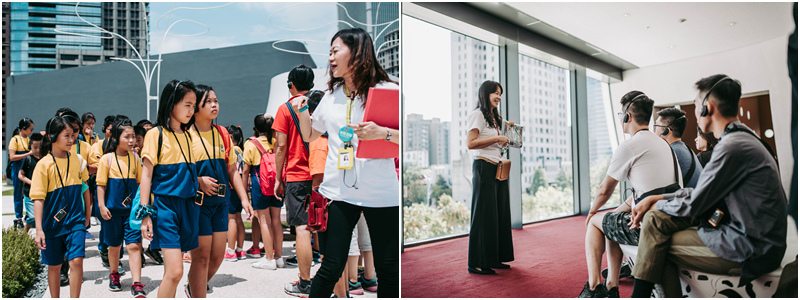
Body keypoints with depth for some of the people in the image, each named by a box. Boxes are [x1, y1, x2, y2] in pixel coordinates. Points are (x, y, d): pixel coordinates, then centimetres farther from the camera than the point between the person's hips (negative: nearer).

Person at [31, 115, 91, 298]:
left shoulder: (77, 160, 2)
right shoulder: (44, 164, -8)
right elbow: (38, 199, -10)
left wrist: (86, 215, 19)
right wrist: (39, 230, -16)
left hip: (75, 221, 2)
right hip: (52, 222, -1)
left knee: (77, 261, -11)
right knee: (54, 266, 12)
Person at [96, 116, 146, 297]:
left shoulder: (135, 158, 3)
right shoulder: (107, 159, -5)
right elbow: (101, 184, -3)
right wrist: (102, 206, -9)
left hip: (132, 208, 1)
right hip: (113, 209, -1)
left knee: (134, 245, -6)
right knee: (114, 246, 14)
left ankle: (137, 285, -6)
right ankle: (114, 275, 38)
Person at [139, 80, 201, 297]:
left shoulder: (191, 136, 13)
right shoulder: (156, 134, -3)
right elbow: (147, 174, -4)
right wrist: (145, 213, -8)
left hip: (188, 204, 5)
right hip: (164, 205, -5)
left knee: (172, 269, 10)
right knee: (175, 271, -13)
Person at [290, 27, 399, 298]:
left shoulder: (388, 90, -3)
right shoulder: (332, 95, 12)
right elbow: (310, 136, 24)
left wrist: (382, 133, -24)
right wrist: (302, 111, 6)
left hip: (382, 194, -3)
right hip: (340, 191, 3)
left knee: (389, 270, 6)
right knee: (332, 267, 4)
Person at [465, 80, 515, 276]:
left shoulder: (495, 117, 22)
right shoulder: (478, 114, -6)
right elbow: (470, 143, -16)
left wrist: (504, 141, 10)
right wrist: (497, 138, -13)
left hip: (498, 168, 9)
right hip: (484, 167, -9)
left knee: (500, 213, 8)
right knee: (484, 215, -7)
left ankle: (495, 259, 17)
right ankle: (476, 263, 0)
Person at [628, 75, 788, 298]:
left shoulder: (733, 147, -21)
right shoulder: (741, 139, 13)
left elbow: (693, 205, -15)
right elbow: (700, 192, 14)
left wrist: (658, 205, 4)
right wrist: (654, 199, 7)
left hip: (750, 250, -10)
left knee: (657, 245, -7)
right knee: (655, 219, 3)